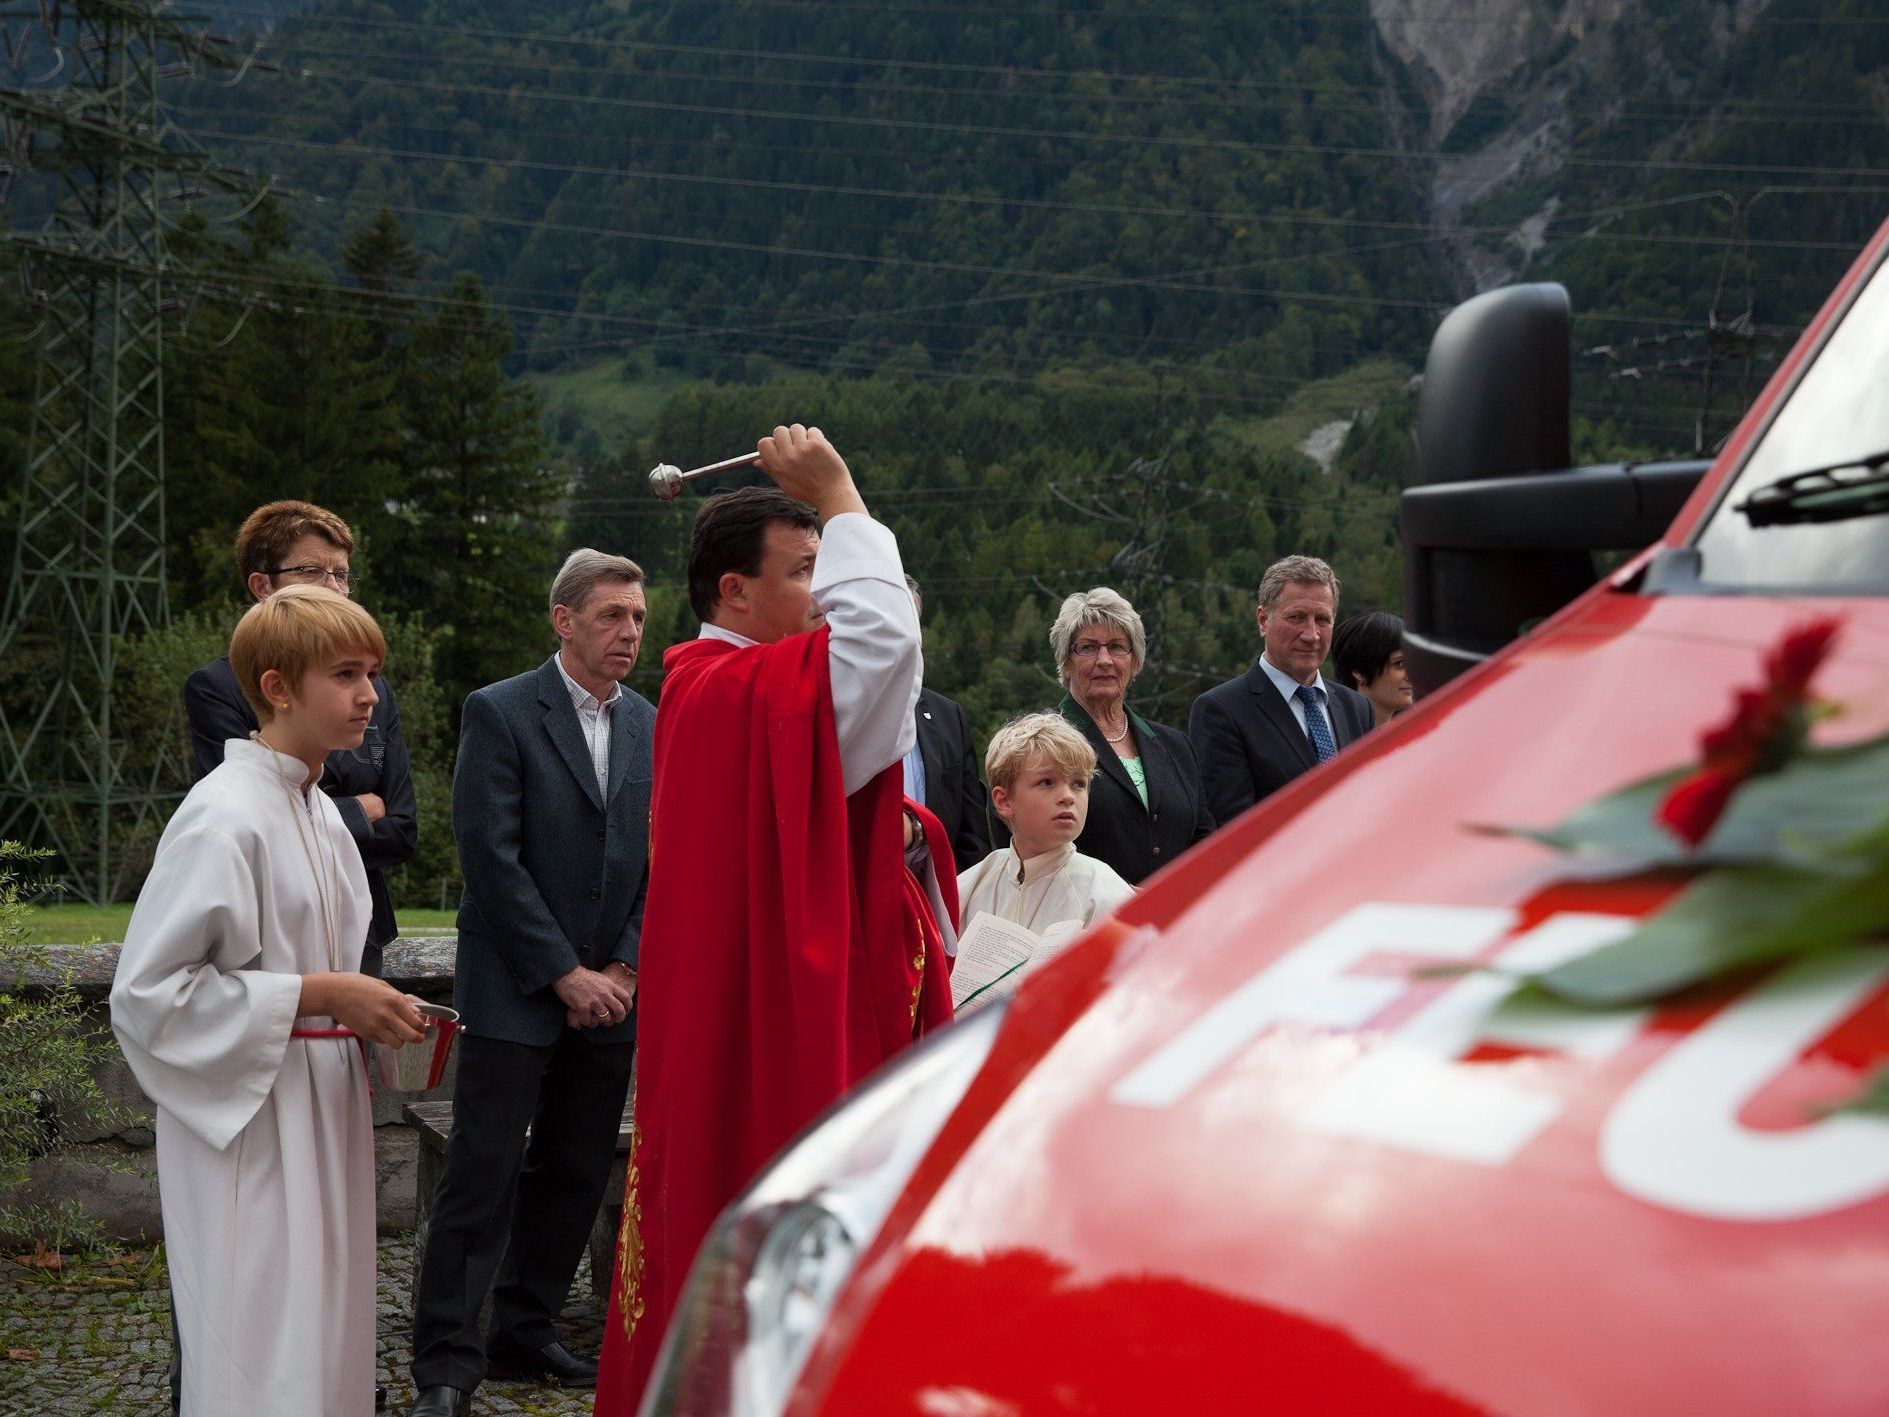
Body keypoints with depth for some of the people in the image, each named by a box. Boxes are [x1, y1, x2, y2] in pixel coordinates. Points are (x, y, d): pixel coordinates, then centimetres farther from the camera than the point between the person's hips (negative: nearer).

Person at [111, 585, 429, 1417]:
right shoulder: (224, 817, -16)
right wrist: (317, 996, -19)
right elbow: (147, 991, -20)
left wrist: (369, 1011, 6)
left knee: (327, 1348, 12)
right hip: (247, 1126, -9)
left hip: (321, 1110, 9)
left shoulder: (321, 814, 12)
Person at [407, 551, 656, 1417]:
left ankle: (525, 1334, 22)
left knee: (573, 1178, 10)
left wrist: (625, 968, -3)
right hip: (513, 991, -5)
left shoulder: (651, 728, 10)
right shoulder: (500, 713, -6)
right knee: (480, 1181, -5)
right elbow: (491, 856, -12)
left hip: (609, 993, 6)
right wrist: (565, 974, -14)